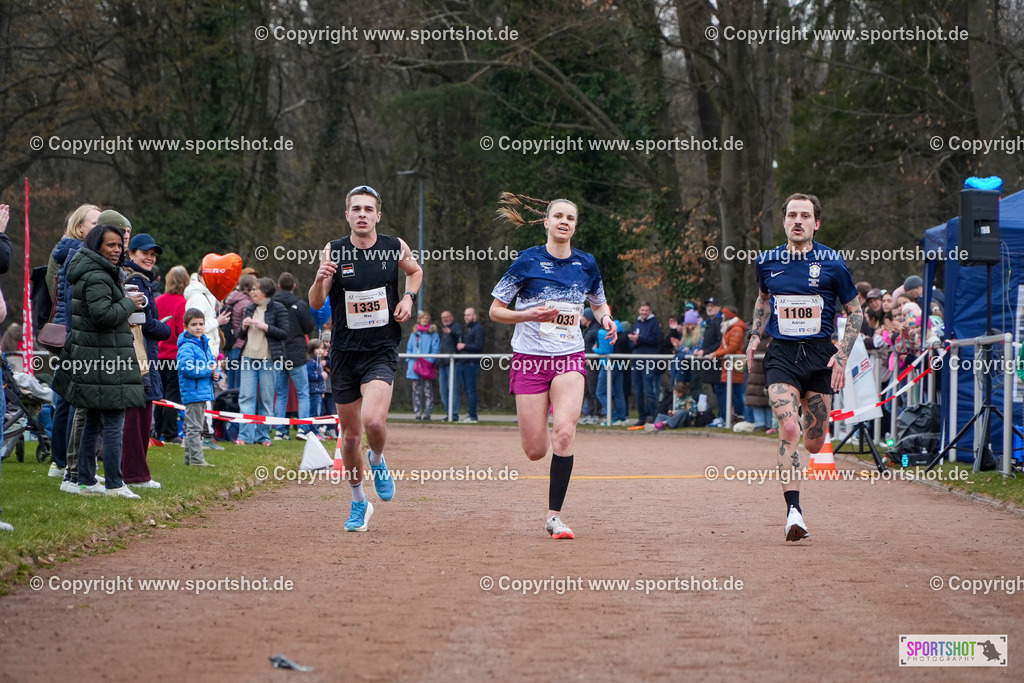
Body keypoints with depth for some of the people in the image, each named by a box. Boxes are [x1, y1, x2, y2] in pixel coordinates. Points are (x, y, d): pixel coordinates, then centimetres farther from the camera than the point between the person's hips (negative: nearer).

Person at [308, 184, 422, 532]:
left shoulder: (395, 247, -2)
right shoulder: (333, 251, -4)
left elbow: (415, 271, 20)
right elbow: (316, 304, -6)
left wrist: (409, 298, 1)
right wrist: (320, 280, -27)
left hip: (381, 351, -1)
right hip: (344, 353, 2)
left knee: (373, 420, -25)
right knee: (350, 435, 9)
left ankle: (378, 461, 9)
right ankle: (359, 502, 30)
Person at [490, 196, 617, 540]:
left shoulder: (586, 264, 5)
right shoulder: (527, 261, -4)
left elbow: (599, 304, 22)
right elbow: (495, 310, -1)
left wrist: (606, 318, -1)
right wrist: (529, 314, -18)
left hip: (570, 359, 2)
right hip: (530, 358, -1)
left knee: (564, 432, -21)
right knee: (536, 451, -3)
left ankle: (554, 515, -12)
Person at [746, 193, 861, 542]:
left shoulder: (832, 264, -4)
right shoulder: (766, 263, 3)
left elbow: (855, 311, 5)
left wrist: (842, 355, -6)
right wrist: (755, 336, 10)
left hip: (820, 355, 0)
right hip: (781, 356, 0)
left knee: (813, 444, 7)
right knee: (789, 428, -22)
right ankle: (793, 510, -21)